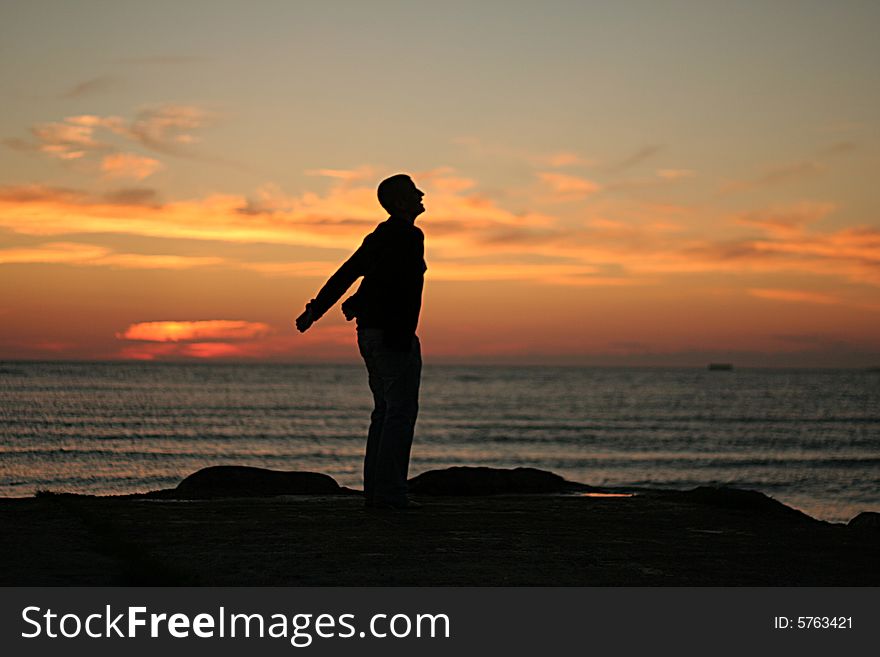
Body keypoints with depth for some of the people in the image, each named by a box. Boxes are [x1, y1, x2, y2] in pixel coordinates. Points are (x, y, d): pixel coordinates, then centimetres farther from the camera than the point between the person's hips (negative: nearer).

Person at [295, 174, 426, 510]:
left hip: (370, 333, 9)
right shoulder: (409, 236, -11)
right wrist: (356, 305, -8)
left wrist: (315, 309, 11)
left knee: (385, 411, 12)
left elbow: (346, 273, 14)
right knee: (400, 413, -6)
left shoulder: (379, 236, 16)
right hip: (396, 335, -9)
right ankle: (389, 491, -9)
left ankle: (376, 489, 11)